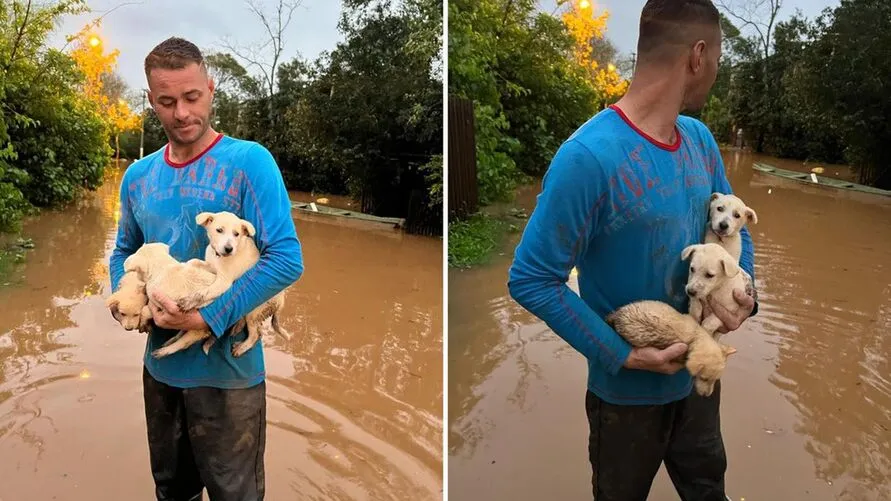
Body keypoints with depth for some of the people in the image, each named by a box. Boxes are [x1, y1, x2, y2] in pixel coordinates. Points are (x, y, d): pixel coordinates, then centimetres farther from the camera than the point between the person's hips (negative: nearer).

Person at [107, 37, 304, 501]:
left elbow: (286, 258, -22)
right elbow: (125, 250, 18)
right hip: (160, 366, 6)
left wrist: (208, 317, -23)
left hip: (227, 370, -5)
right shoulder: (137, 176, 5)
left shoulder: (249, 161, -14)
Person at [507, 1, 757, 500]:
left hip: (701, 370, 6)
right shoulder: (589, 156, -28)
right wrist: (622, 356, -23)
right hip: (628, 389, -6)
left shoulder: (701, 139, -3)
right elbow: (531, 280, -24)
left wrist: (742, 288, -10)